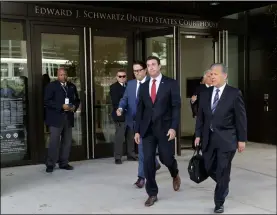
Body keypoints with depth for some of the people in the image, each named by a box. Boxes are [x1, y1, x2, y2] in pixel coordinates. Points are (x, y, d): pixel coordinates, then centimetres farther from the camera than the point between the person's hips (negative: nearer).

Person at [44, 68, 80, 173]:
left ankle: (64, 163, 18)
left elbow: (77, 99, 20)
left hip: (68, 117, 6)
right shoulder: (51, 86, -3)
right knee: (54, 142, -6)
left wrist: (74, 107, -3)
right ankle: (50, 164, 4)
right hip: (56, 118, -5)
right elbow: (47, 101, -11)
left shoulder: (72, 86, 13)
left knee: (67, 142, 8)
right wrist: (61, 106, -19)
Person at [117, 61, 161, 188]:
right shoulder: (130, 84, 11)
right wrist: (120, 108, -12)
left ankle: (141, 176, 2)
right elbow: (125, 98, 8)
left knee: (143, 148, -6)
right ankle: (155, 164, 43)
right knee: (144, 147, 20)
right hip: (133, 121, 6)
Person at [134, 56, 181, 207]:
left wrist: (173, 127, -15)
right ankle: (152, 194, 13)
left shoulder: (171, 83, -1)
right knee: (148, 161, 0)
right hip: (148, 129, 3)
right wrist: (137, 130, 5)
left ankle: (175, 174, 38)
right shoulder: (143, 86, 11)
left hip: (165, 128, -3)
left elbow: (176, 107, -6)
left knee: (166, 158, 1)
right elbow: (140, 109, 11)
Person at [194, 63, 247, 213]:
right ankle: (224, 184, 43)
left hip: (226, 138, -4)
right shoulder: (205, 94, 7)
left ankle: (219, 202, 15)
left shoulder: (234, 93, -6)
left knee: (222, 171, -1)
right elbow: (200, 116, 10)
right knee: (209, 167, 12)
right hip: (208, 138, 5)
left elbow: (241, 118, -5)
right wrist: (198, 135, 4)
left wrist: (241, 139, -7)